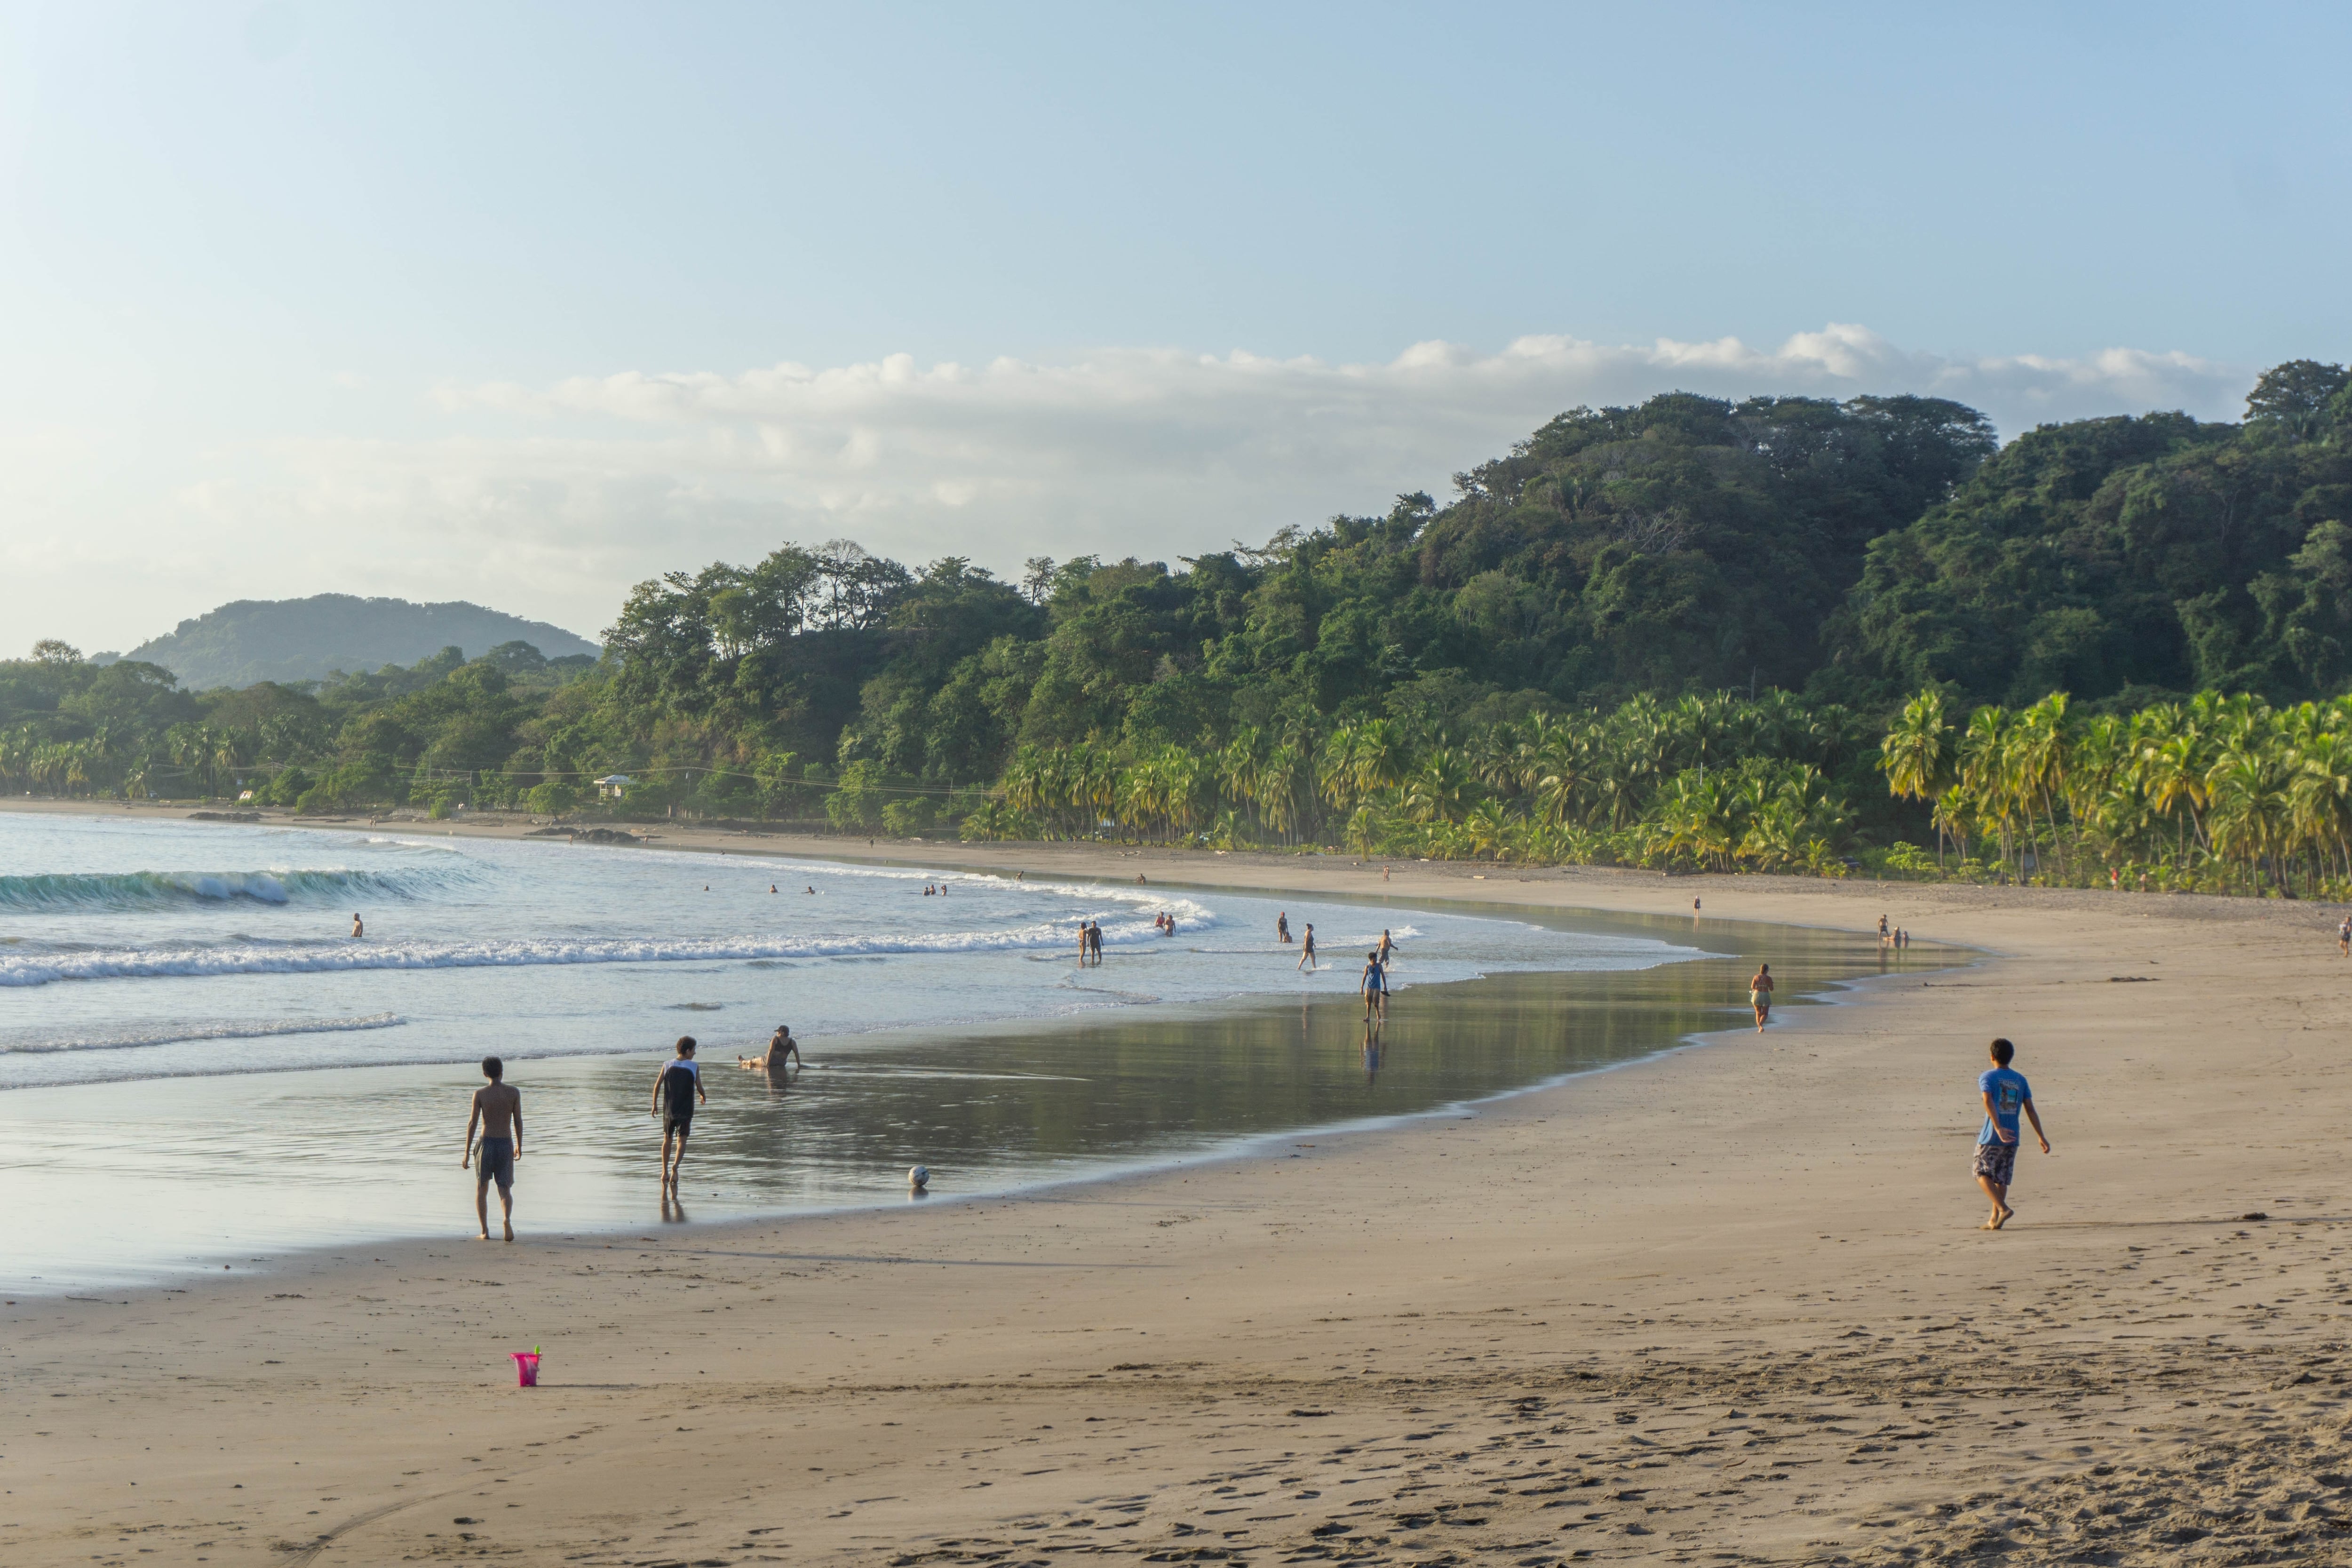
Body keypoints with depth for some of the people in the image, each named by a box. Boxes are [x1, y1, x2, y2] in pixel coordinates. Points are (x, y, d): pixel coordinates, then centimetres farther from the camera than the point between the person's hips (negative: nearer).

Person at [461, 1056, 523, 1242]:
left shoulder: (480, 1094, -4)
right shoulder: (514, 1092, -1)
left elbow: (472, 1123, -5)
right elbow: (518, 1122, 2)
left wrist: (467, 1153, -1)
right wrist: (519, 1146, 15)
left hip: (486, 1143, -1)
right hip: (506, 1144, 1)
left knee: (482, 1188, 14)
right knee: (505, 1189, 5)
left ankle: (485, 1231, 11)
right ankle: (507, 1218, -25)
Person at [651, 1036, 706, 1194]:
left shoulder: (668, 1066, 0)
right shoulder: (694, 1068, -7)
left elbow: (657, 1085, -1)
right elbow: (699, 1088, -6)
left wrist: (655, 1105, 10)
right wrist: (703, 1098, 17)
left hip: (669, 1110, 3)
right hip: (686, 1110, -3)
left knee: (667, 1139, 18)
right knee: (682, 1140, -1)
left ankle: (665, 1172, 24)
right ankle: (675, 1166, -26)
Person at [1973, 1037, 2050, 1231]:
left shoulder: (1987, 1077, -4)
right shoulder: (2021, 1080, 10)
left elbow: (1988, 1101, -21)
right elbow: (2030, 1110, 5)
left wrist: (1998, 1129, -30)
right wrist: (2042, 1137, 6)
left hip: (1991, 1137, -5)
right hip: (2012, 1138, 5)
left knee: (1982, 1174, 5)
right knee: (2001, 1179, 12)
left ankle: (2003, 1209, -14)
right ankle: (1994, 1220, 11)